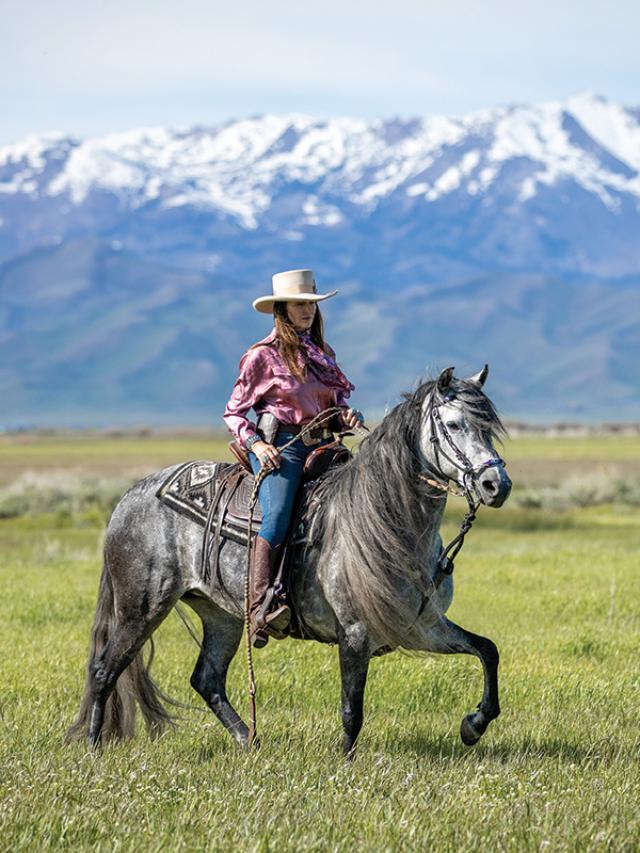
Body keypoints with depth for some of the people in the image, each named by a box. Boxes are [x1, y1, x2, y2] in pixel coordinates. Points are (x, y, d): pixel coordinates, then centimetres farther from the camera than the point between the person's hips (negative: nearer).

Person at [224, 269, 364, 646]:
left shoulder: (323, 355, 18)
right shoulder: (263, 356, 2)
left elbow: (337, 401, 29)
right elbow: (233, 412, 4)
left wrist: (348, 414, 4)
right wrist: (256, 444, -13)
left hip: (321, 446, 6)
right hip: (279, 448, -6)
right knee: (278, 516, -28)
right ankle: (261, 605, -37)